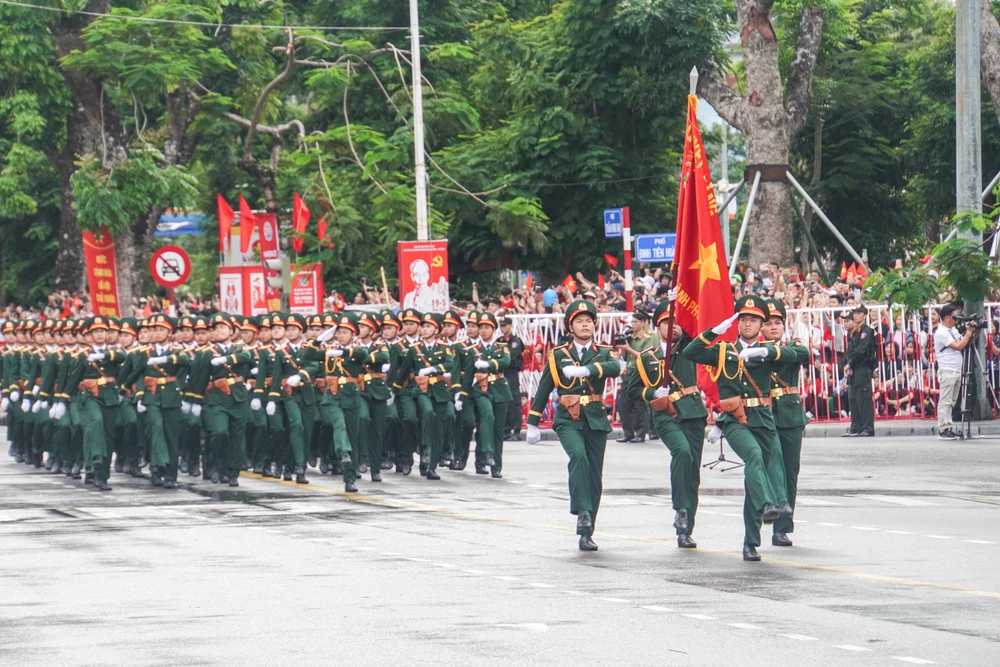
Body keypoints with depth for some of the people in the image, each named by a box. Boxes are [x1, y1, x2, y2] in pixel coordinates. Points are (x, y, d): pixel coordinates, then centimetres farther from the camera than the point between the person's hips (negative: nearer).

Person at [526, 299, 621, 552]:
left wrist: (585, 369, -32)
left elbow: (615, 368, -17)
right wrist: (532, 424, 11)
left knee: (594, 476, 2)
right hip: (567, 420, -2)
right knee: (579, 456, -30)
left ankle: (587, 533, 11)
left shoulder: (604, 353, 7)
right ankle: (583, 512, -31)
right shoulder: (558, 355, 7)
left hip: (595, 420, 2)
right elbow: (543, 390, 12)